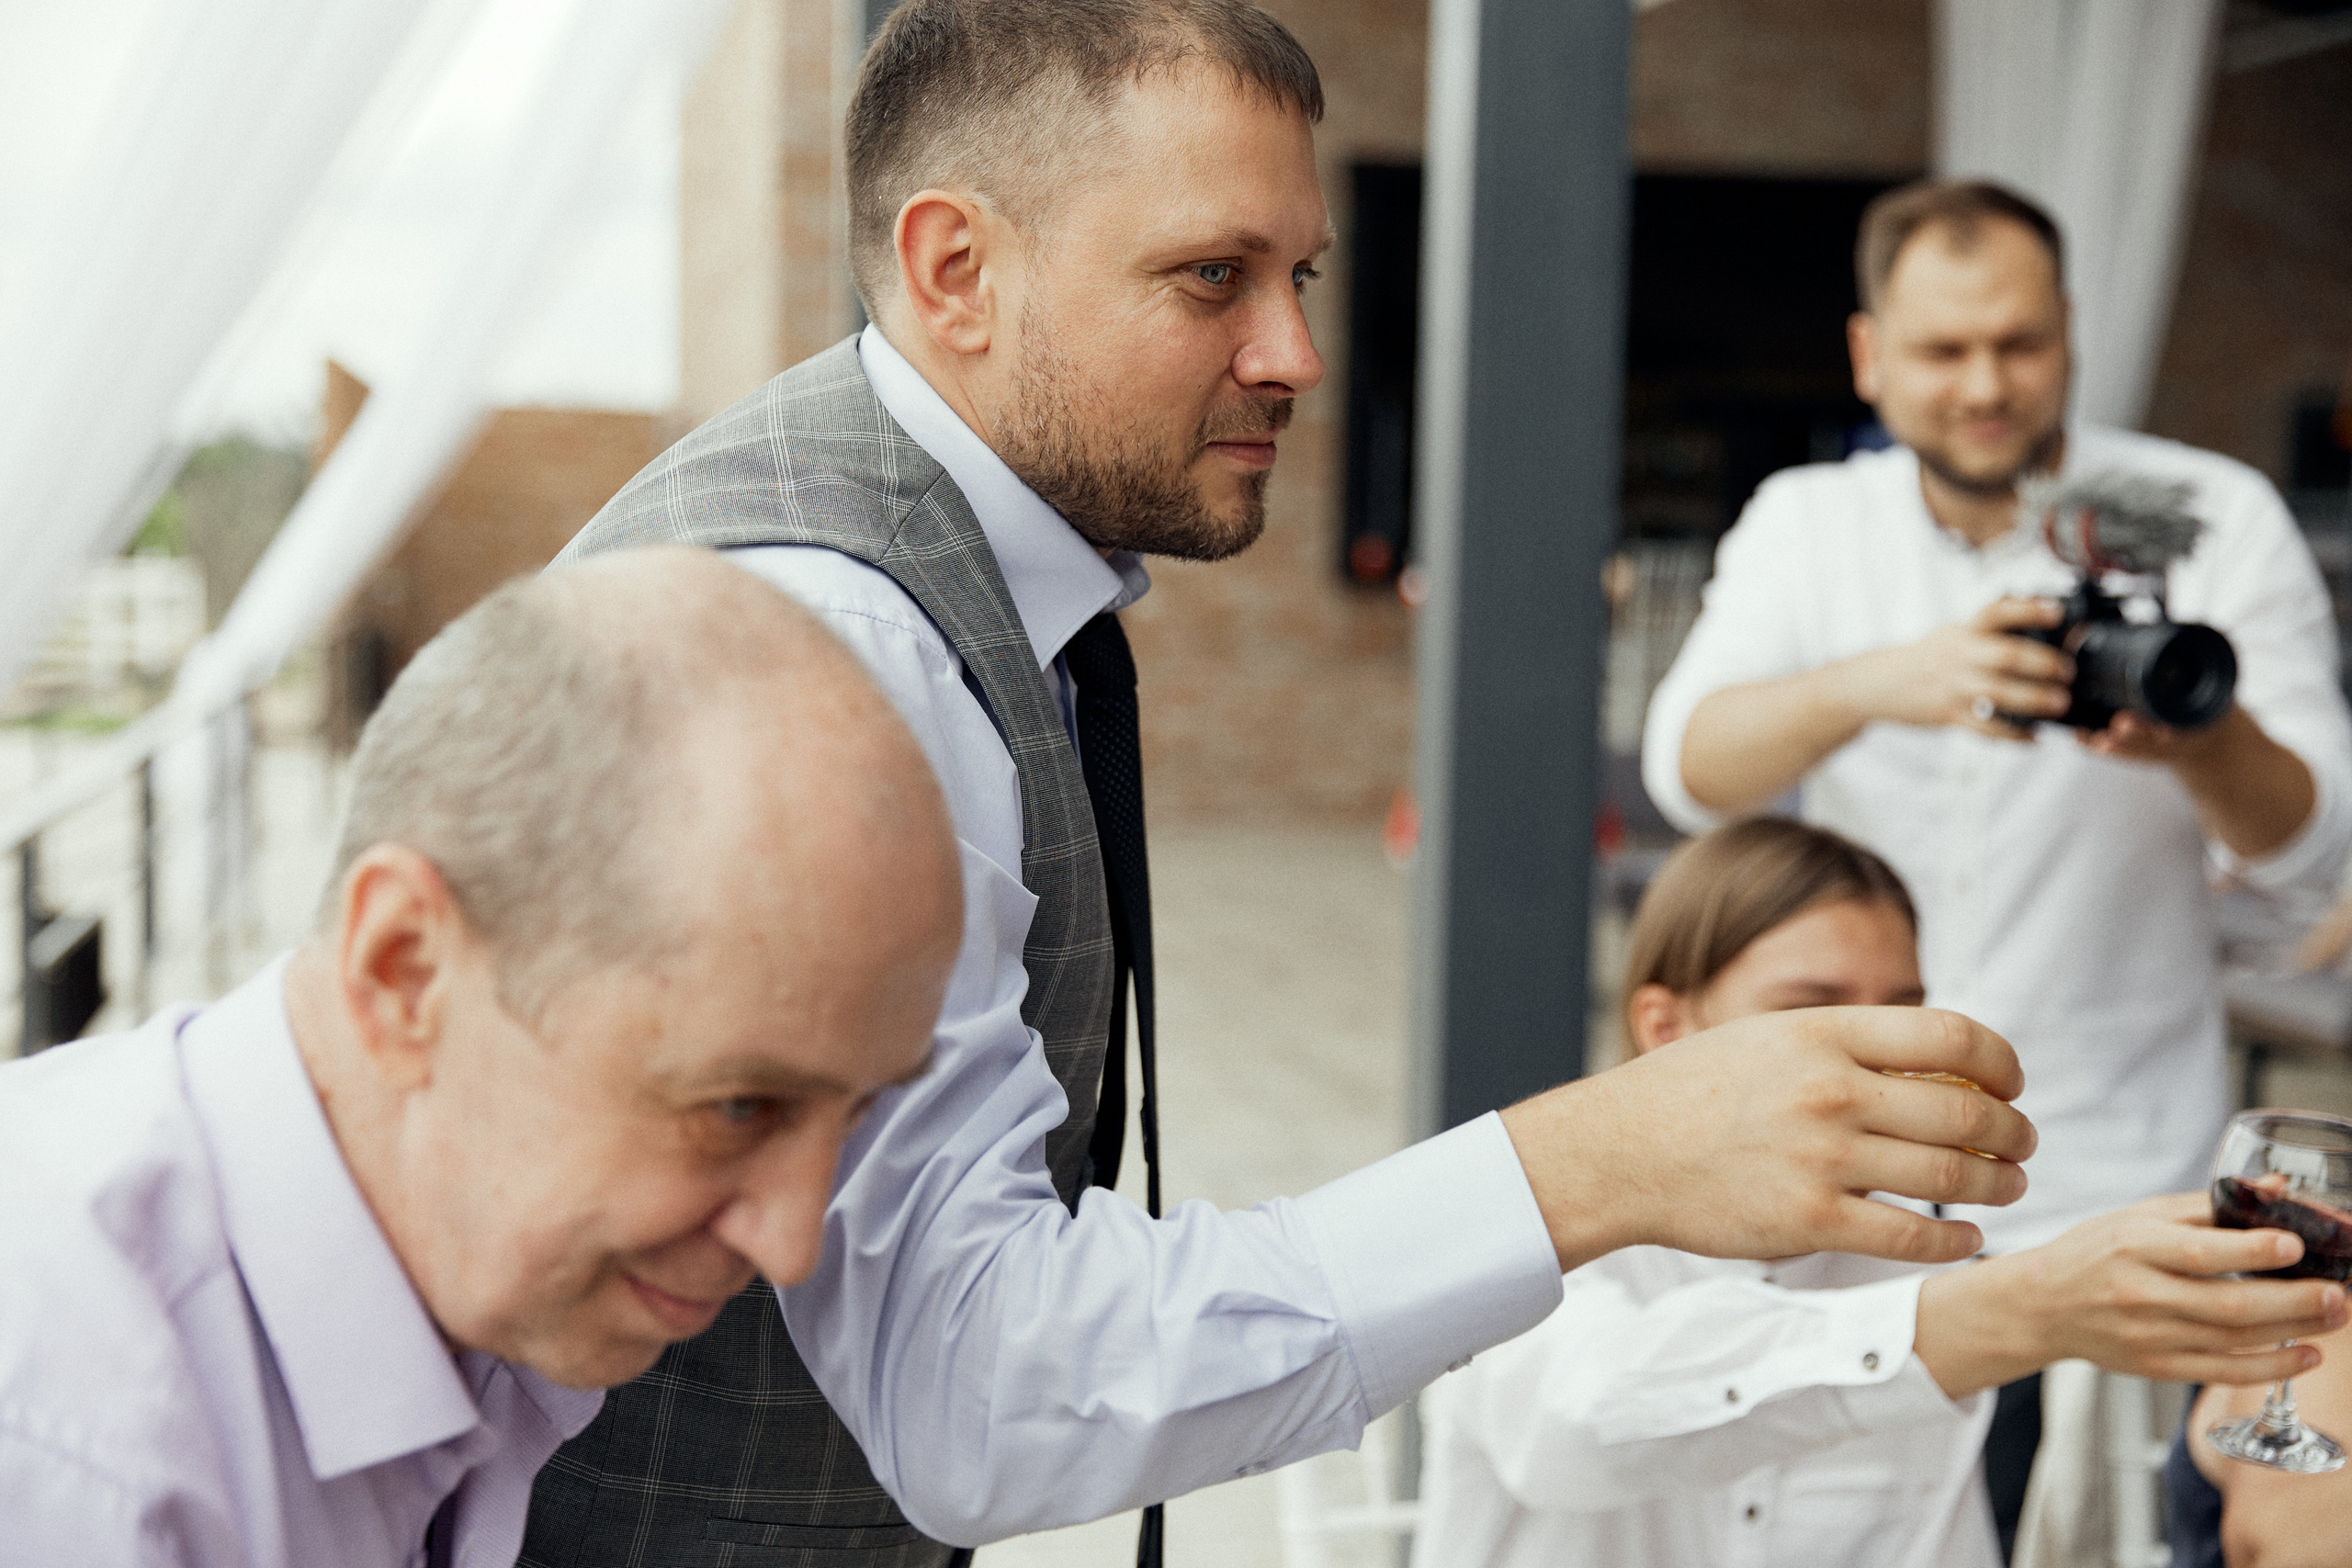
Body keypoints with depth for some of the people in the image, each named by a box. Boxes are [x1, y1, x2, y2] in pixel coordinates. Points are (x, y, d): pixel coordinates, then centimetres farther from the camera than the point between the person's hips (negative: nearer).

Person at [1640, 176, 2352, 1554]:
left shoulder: (2215, 522, -3)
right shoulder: (1806, 524, 2)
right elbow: (1690, 770, -14)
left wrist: (2206, 737, -34)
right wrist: (1872, 683, -35)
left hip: (2116, 1188, -1)